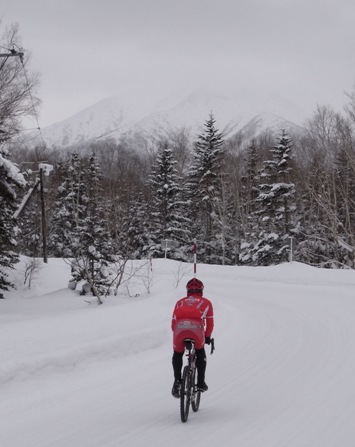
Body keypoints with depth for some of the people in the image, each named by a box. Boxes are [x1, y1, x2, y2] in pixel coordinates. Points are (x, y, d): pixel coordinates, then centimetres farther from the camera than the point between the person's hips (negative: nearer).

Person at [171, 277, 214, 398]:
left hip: (179, 327, 1)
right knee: (200, 354, 25)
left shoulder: (180, 302, 33)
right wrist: (207, 336, 45)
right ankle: (200, 382, 21)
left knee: (177, 355, 25)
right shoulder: (206, 302, 30)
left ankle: (177, 381, 9)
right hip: (196, 328, -1)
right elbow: (210, 322, 31)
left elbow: (173, 322, 29)